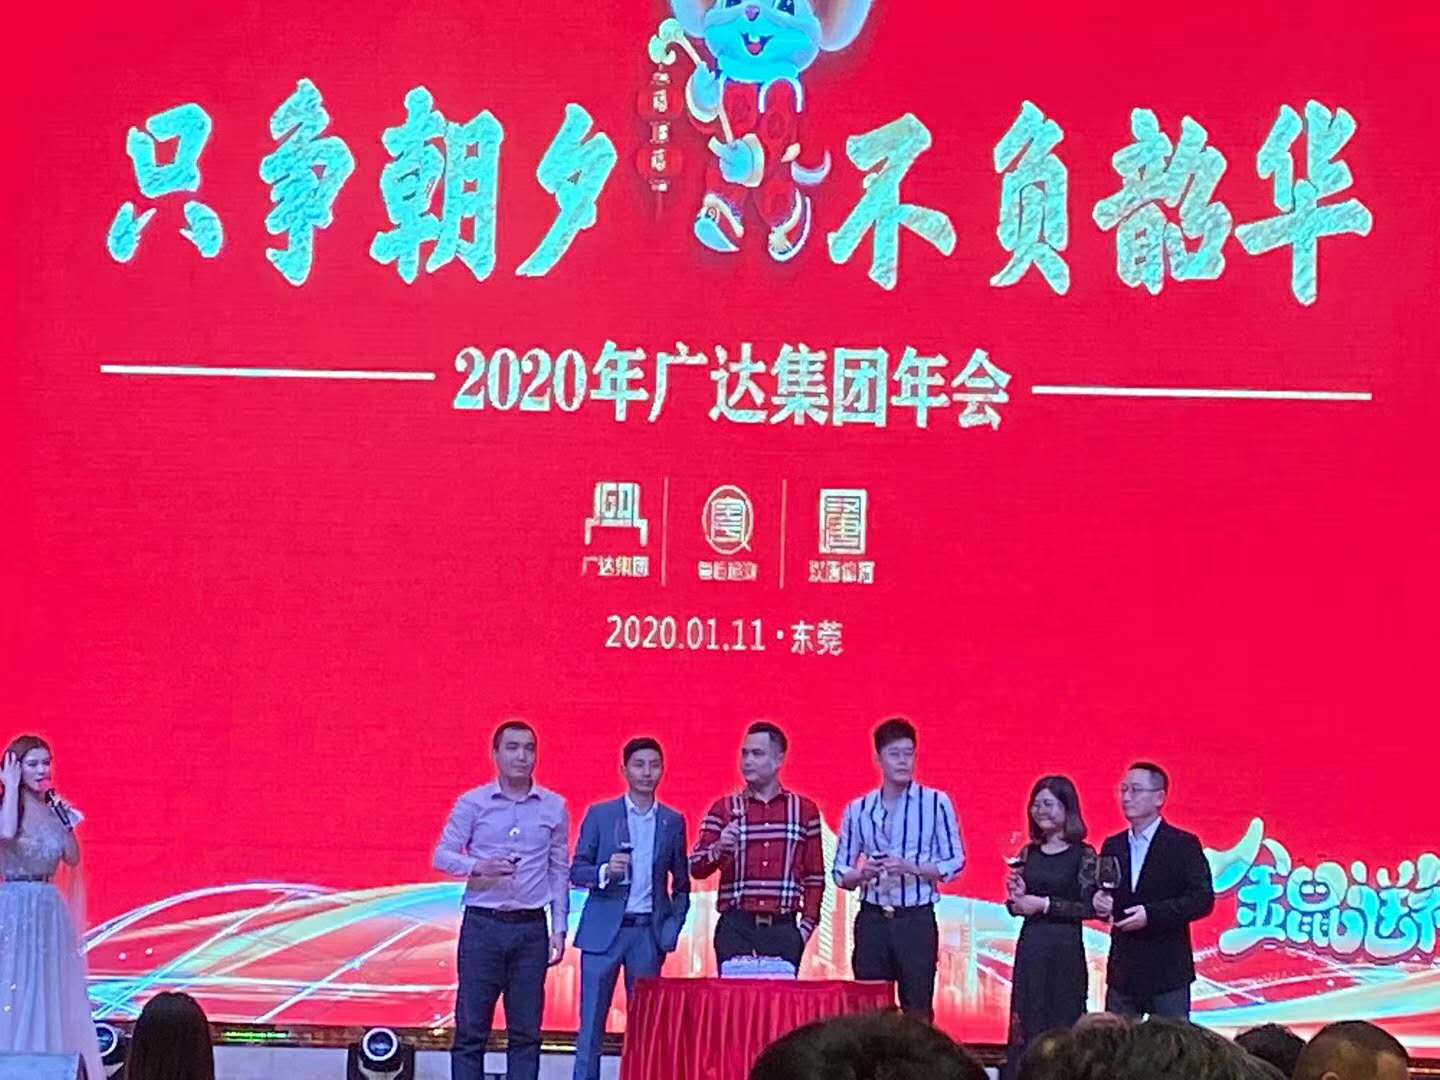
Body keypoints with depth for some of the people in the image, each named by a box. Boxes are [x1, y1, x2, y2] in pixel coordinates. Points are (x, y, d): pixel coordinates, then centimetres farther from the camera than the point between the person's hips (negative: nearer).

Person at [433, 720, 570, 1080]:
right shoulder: (472, 803, 1)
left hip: (531, 928, 2)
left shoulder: (554, 807, 6)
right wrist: (478, 867, -21)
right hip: (483, 925, -2)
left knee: (526, 1031, 4)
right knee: (470, 1027, -1)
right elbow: (442, 855, -2)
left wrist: (559, 929, 5)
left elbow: (560, 871, 10)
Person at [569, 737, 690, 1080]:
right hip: (604, 929, -2)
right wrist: (605, 871, -17)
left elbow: (681, 882, 14)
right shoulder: (600, 815, 3)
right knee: (592, 1021, -1)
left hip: (649, 932, 2)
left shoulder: (673, 822, 9)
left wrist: (674, 924, 1)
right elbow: (576, 871, 3)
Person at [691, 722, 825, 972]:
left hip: (782, 929, 0)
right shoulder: (724, 809, 8)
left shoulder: (804, 810, 9)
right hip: (735, 927, 0)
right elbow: (696, 868, 3)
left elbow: (815, 877, 10)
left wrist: (807, 925, 2)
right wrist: (719, 849, -17)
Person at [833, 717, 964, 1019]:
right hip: (872, 920, 2)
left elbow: (955, 862, -1)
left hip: (917, 919, -2)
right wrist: (862, 874, -11)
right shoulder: (858, 810, 9)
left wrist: (910, 868, -15)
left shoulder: (937, 803, 1)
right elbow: (840, 872, 11)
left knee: (917, 1010, -2)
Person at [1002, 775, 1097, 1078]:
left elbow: (1089, 907, -10)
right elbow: (1017, 907, 13)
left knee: (1062, 1025, 1)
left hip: (1066, 950, -4)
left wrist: (1045, 904, -14)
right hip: (1029, 948, 4)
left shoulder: (1083, 855, -4)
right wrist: (1017, 896, -8)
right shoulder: (1029, 853, 9)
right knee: (1026, 1027, 4)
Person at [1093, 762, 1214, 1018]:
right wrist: (1099, 902, -8)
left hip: (1168, 972, -5)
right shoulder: (1113, 846, 12)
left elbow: (1203, 900, -10)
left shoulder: (1184, 844, -5)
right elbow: (1100, 892, 17)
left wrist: (1152, 914, -20)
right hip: (1122, 972, 5)